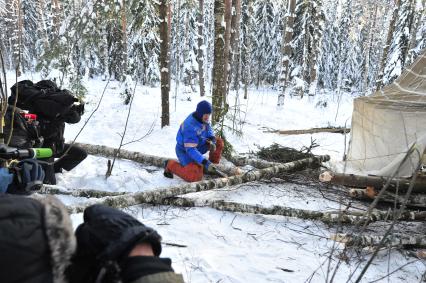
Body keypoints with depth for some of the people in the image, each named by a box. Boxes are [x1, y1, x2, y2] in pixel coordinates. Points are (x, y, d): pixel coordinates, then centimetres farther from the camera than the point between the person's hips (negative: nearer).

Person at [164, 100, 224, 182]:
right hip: (185, 151, -8)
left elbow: (208, 130, 8)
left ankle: (213, 166, 12)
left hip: (198, 145, 8)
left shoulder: (202, 117, -10)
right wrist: (205, 163, -41)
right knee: (195, 177, -24)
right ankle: (170, 165, -1)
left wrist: (212, 141, -14)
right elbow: (190, 150, -35)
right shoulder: (190, 127, -34)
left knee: (219, 142, -3)